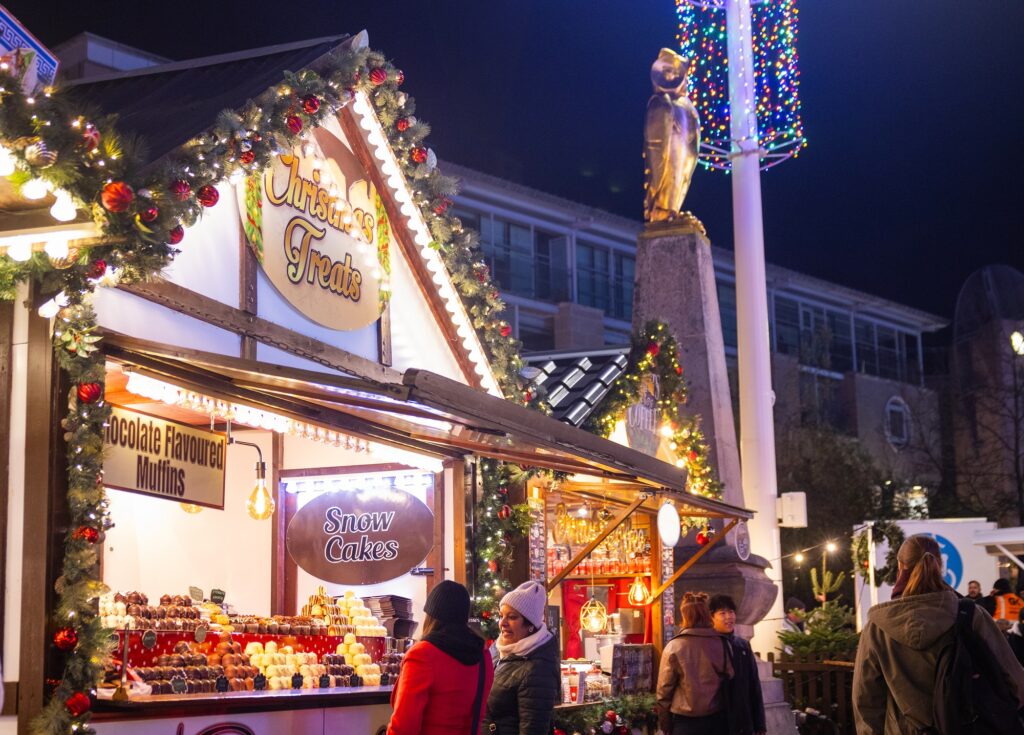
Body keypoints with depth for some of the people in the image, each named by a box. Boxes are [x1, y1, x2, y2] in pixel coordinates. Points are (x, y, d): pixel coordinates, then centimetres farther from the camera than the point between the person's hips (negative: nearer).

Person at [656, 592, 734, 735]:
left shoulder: (674, 647, -10)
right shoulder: (722, 644, -4)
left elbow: (664, 689, -6)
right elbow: (729, 678, 4)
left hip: (684, 720, -2)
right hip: (716, 718, 2)